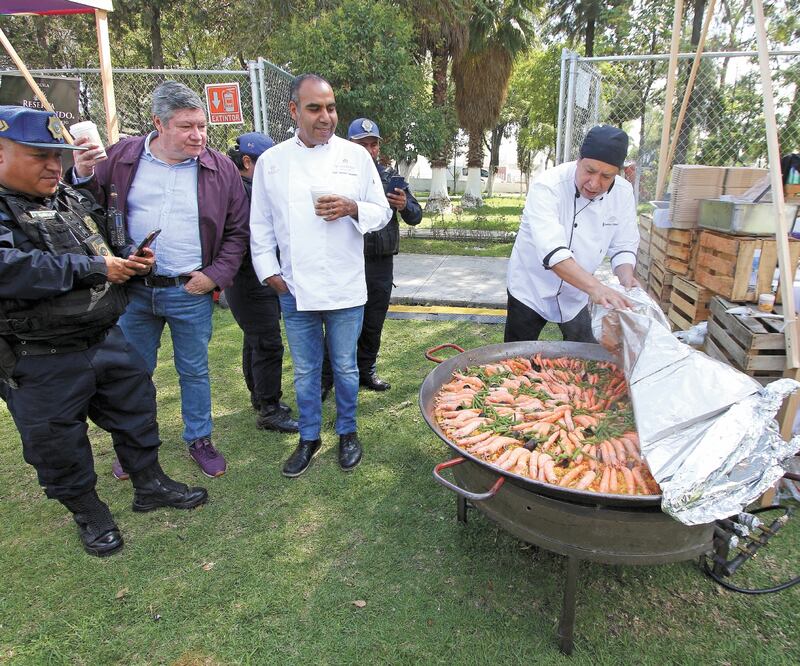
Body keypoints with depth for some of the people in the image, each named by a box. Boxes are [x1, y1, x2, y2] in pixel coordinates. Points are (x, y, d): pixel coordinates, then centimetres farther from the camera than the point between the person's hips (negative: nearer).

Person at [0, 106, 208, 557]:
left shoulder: (75, 201, 9)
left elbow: (108, 248, 20)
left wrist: (133, 258, -3)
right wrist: (93, 268, -25)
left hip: (106, 339, 6)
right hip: (40, 363, -6)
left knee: (136, 409, 17)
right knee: (57, 441, 10)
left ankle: (150, 484, 38)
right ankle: (88, 511, 34)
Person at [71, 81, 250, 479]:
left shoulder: (221, 169, -2)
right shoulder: (122, 158, 1)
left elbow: (237, 231, 1)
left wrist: (216, 275, -8)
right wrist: (83, 176, -11)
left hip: (191, 294, -1)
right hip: (133, 291, 2)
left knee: (194, 371, 11)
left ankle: (199, 440, 30)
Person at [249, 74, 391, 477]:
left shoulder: (356, 156, 0)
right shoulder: (271, 161, 2)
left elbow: (382, 213, 4)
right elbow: (260, 225, 7)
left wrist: (352, 209, -16)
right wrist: (269, 272, 0)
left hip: (346, 288, -1)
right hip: (295, 289, 1)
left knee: (345, 366, 12)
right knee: (305, 370, 13)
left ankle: (347, 431, 33)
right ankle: (309, 438, 32)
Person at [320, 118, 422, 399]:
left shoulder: (390, 177, 9)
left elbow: (416, 217, 8)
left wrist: (405, 205, -14)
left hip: (381, 264, 4)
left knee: (373, 323, 13)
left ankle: (366, 371, 30)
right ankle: (326, 378, 14)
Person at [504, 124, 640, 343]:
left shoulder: (623, 192, -8)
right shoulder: (547, 186, -26)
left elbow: (623, 245, 0)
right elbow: (551, 250, -39)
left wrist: (626, 278, -21)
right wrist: (594, 286, -50)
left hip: (577, 293, 5)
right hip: (531, 289, -4)